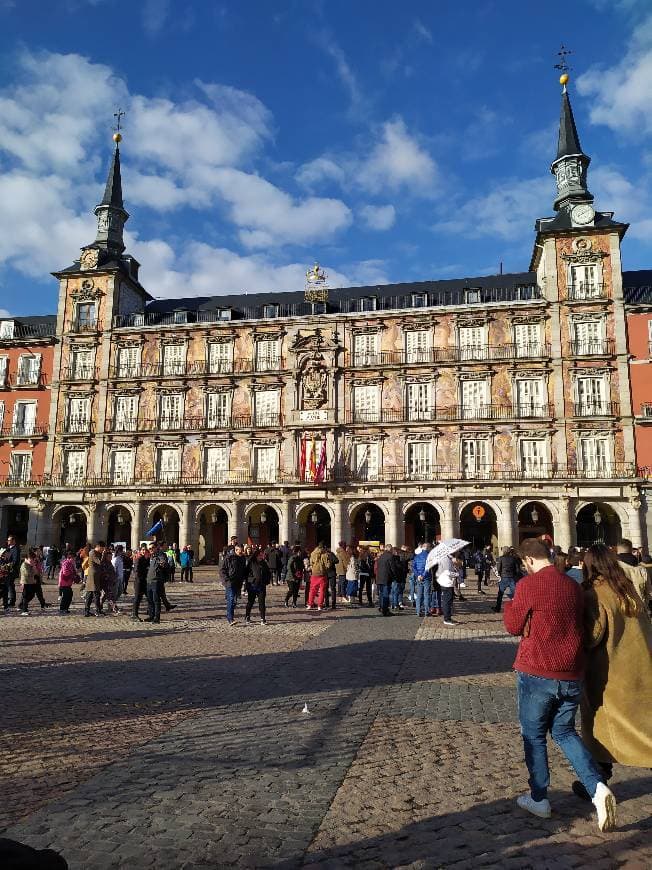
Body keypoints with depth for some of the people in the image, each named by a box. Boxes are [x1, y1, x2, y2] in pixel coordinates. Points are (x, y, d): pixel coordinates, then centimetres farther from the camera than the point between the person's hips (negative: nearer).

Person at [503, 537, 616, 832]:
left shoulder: (528, 585, -14)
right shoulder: (573, 586, 5)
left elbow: (514, 625, -5)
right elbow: (579, 625, 16)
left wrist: (508, 605, 12)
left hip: (537, 674, -5)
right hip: (572, 675, 5)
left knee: (534, 734, 13)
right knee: (564, 731, 21)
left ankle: (539, 799, 23)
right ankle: (597, 787, 3)